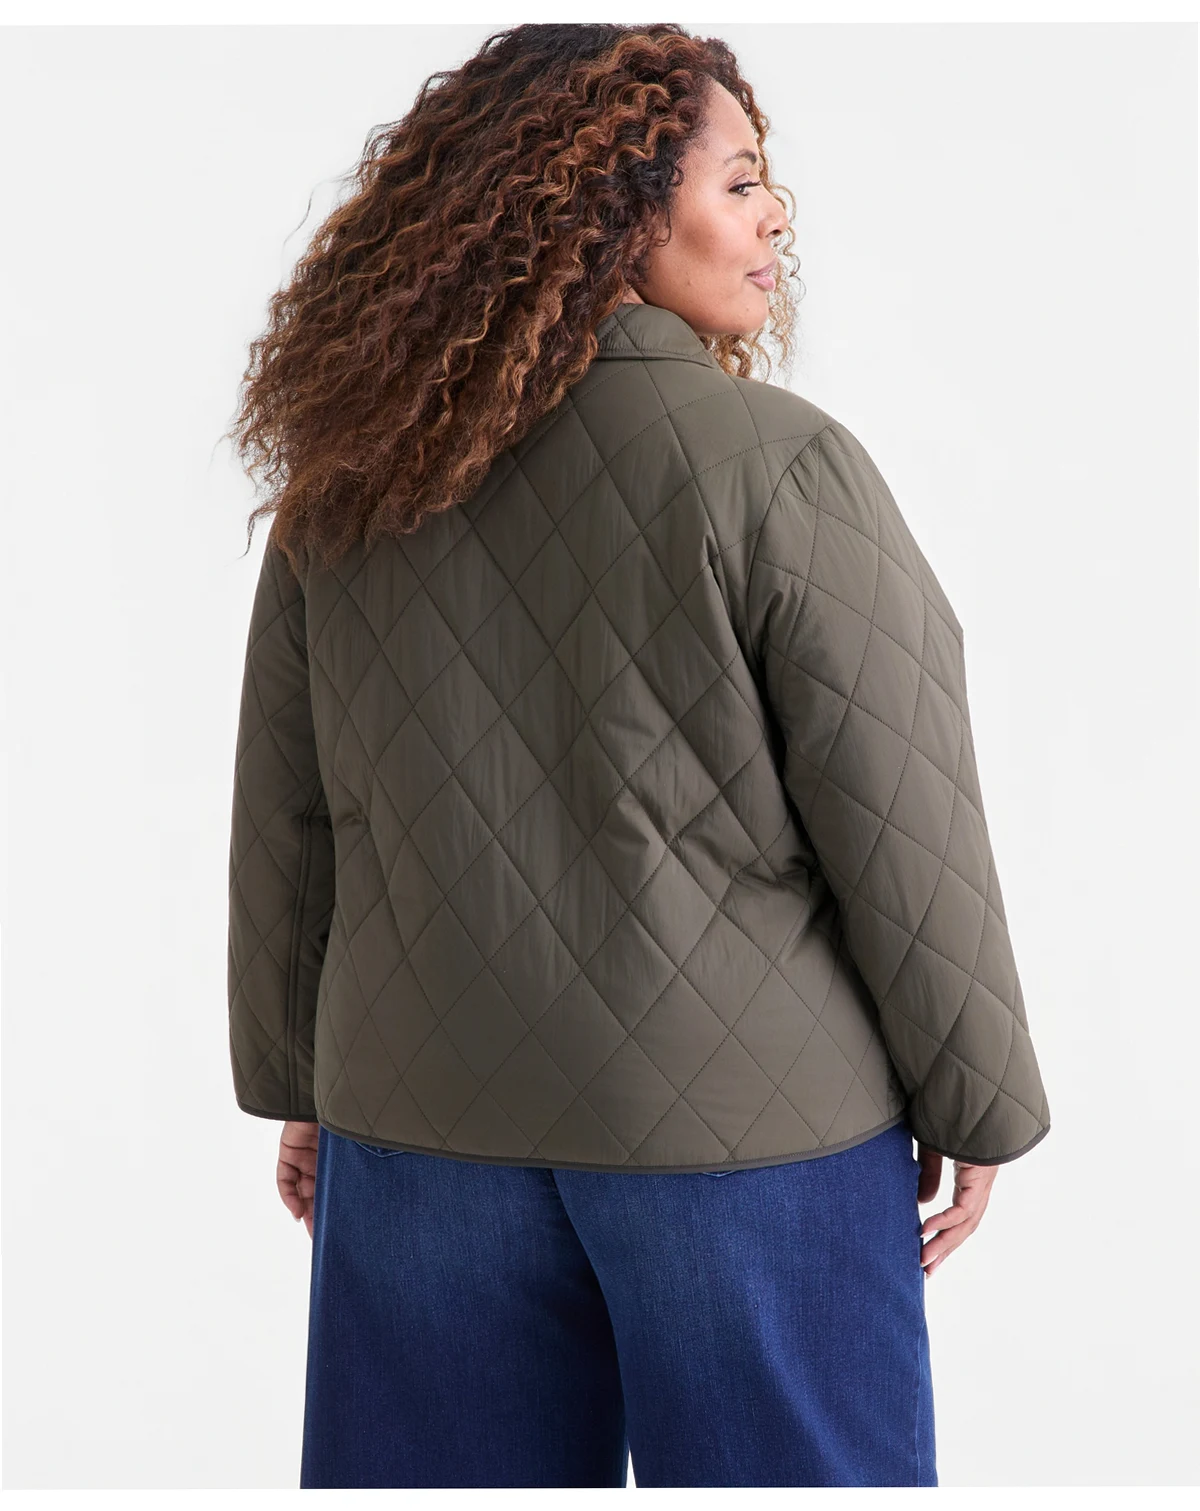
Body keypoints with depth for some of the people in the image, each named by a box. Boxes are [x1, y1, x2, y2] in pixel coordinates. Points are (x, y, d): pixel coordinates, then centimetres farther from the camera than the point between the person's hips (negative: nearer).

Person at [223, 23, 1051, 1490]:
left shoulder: (342, 496, 2)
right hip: (749, 1126, -4)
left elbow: (284, 831, 8)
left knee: (445, 1468, 18)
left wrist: (302, 1083, 19)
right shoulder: (776, 463, -13)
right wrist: (977, 1105, 1)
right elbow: (905, 831, -12)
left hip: (423, 1121, 5)